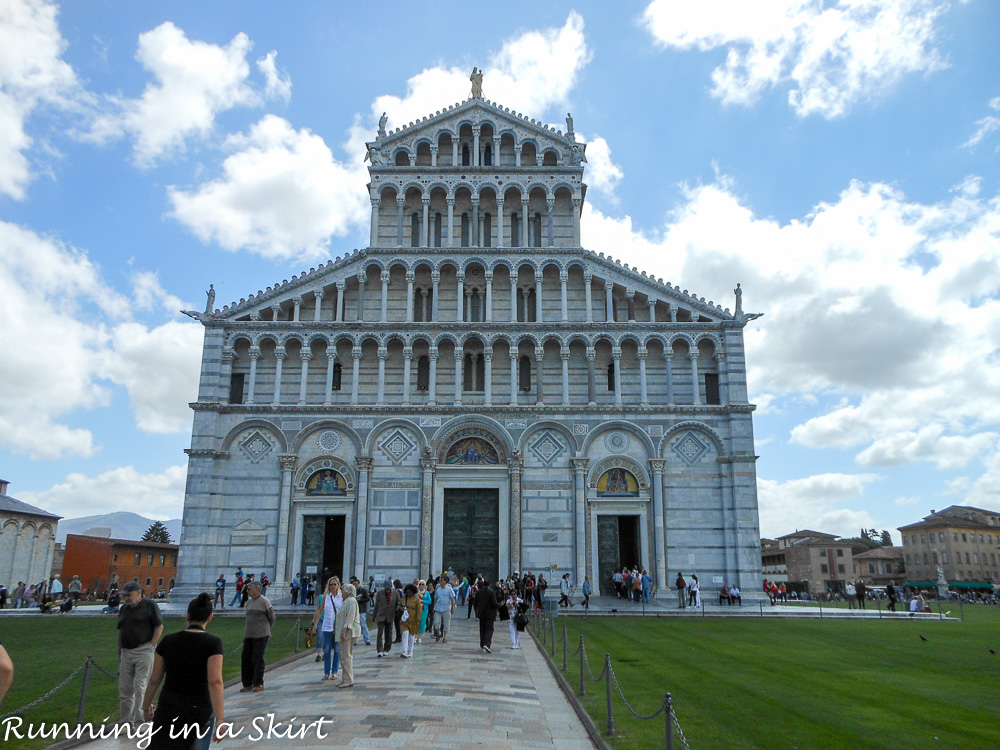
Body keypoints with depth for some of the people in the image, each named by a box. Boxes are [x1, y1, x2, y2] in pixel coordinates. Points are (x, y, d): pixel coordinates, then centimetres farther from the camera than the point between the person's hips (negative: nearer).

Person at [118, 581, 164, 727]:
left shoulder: (149, 606, -3)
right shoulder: (123, 609, 16)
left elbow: (159, 627, -5)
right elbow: (120, 632, 20)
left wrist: (151, 646, -11)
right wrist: (119, 653, 15)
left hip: (144, 651, -6)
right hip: (126, 652, 6)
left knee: (140, 686, -9)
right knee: (125, 688, 8)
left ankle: (140, 721, -8)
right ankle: (125, 721, 18)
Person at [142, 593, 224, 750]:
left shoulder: (168, 641, -4)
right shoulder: (213, 642, -14)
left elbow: (154, 680, 4)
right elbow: (215, 681, -23)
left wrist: (145, 707, 22)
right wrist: (220, 721, -23)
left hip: (169, 712, 2)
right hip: (199, 715, -2)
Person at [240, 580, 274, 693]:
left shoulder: (264, 601, -7)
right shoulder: (249, 602, 13)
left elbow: (272, 618, 1)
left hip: (261, 635, -7)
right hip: (248, 635, 7)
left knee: (257, 659, -5)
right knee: (246, 659, 4)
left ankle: (259, 684, 6)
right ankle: (248, 684, 14)